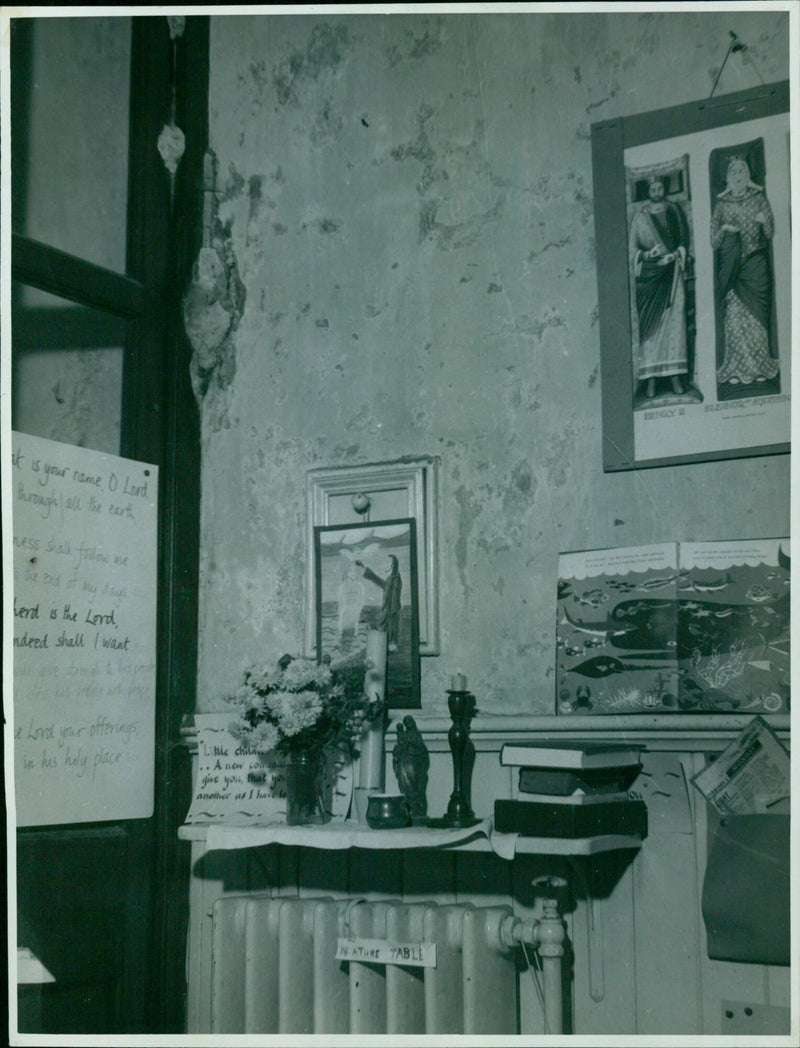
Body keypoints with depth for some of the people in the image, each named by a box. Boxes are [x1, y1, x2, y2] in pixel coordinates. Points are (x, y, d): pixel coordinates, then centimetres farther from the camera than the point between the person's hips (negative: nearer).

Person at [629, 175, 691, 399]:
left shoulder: (674, 211, 10)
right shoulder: (640, 216, 6)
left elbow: (684, 239, 11)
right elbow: (632, 248, 5)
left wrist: (676, 255, -8)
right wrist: (646, 255, -13)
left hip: (672, 273, 1)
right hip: (649, 274, -1)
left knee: (674, 320, -3)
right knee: (649, 323, -6)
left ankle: (675, 375, -1)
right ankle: (650, 378, -5)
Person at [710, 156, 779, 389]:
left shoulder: (759, 198, 9)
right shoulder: (722, 203, 10)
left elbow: (770, 234, 6)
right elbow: (713, 241, 10)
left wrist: (764, 222, -14)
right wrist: (724, 229, -9)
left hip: (755, 262, 0)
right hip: (731, 263, 0)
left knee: (756, 312, -4)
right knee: (734, 314, -6)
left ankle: (758, 368, 2)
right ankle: (736, 369, -2)